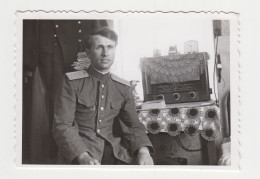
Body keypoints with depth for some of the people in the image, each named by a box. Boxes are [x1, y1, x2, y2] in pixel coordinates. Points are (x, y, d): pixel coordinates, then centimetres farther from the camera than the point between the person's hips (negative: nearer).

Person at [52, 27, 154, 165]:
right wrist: (82, 156, -23)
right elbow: (62, 125, -6)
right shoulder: (72, 82, 1)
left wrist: (143, 151, -13)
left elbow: (134, 125, 9)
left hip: (115, 152, 3)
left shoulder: (123, 88, 13)